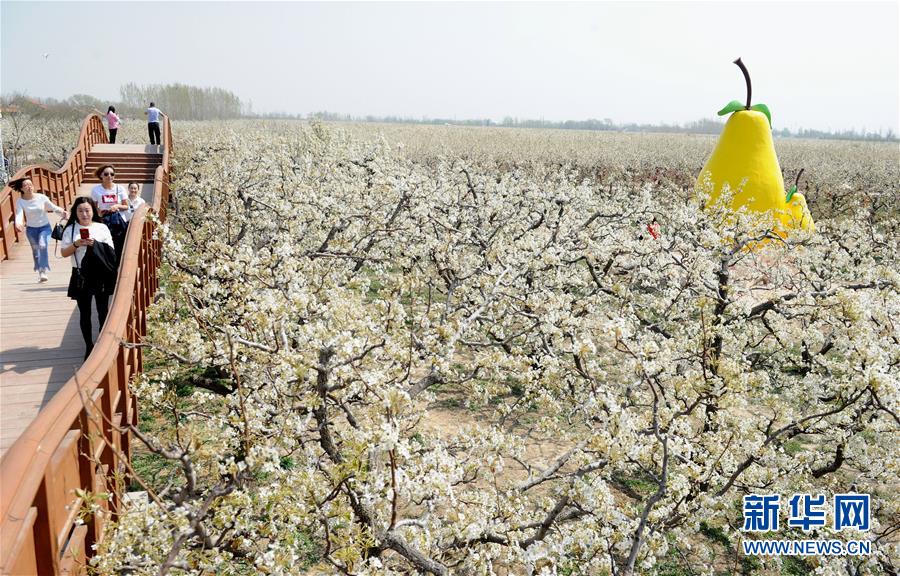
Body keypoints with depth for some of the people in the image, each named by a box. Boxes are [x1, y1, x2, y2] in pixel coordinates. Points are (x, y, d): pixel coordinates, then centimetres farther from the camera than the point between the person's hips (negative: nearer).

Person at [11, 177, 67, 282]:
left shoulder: (41, 197, -14)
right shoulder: (20, 202, -12)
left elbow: (53, 207, -16)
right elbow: (19, 214, -25)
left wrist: (61, 211, -37)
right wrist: (18, 224, -45)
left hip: (45, 227, -2)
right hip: (31, 229, 2)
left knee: (43, 246, -23)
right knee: (35, 250, 12)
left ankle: (44, 271, -21)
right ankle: (39, 272, 30)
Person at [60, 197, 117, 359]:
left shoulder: (102, 228, 0)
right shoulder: (70, 229, 0)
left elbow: (110, 252, -1)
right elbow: (64, 253, -1)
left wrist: (96, 245, -18)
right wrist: (76, 244, -17)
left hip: (100, 274, 0)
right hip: (80, 276, 0)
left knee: (103, 311, 8)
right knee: (85, 313, 8)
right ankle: (89, 346, 20)